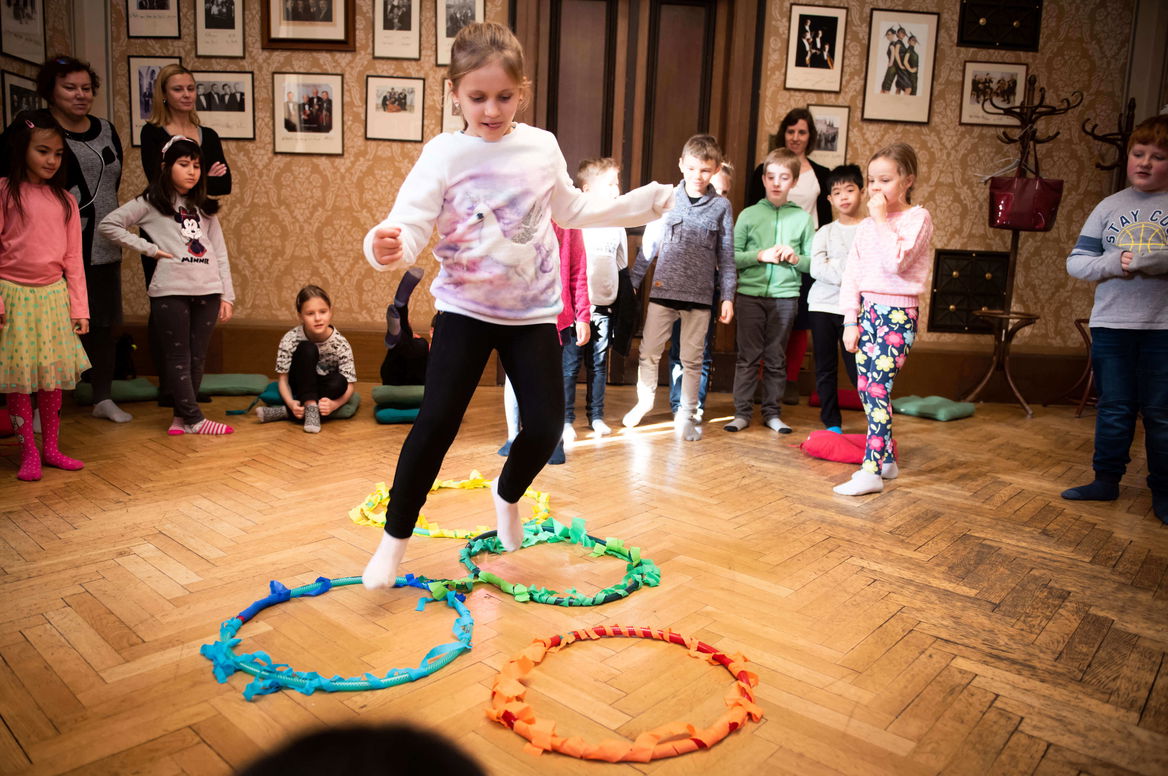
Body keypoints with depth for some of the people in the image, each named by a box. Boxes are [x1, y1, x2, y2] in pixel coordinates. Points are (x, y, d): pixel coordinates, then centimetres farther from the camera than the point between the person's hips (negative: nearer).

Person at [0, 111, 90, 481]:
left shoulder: (64, 200, 7)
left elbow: (73, 259, 8)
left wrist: (79, 307, 5)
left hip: (53, 296, 4)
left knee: (52, 378, 9)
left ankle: (51, 448, 19)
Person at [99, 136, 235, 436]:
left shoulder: (204, 207, 17)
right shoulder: (151, 202, 4)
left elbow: (220, 252, 13)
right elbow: (108, 225, -1)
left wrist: (227, 295, 6)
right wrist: (150, 248, -6)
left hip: (207, 290, 4)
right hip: (170, 290, -4)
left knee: (197, 357, 7)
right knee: (178, 356, 0)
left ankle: (181, 415, 19)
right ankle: (194, 419, 5)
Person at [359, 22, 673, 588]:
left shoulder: (543, 147, 0)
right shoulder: (444, 154, -11)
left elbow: (570, 210, 17)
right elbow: (410, 226, -21)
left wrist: (640, 204, 16)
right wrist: (387, 247, -44)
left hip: (533, 312, 3)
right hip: (466, 310, -3)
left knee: (545, 425, 0)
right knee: (436, 421, -9)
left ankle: (507, 494, 34)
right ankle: (395, 539, 11)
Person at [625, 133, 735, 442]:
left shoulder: (721, 206, 4)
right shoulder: (667, 199, 3)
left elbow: (726, 255, 5)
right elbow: (648, 245, 6)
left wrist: (728, 296, 1)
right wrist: (632, 280, 4)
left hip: (699, 295, 0)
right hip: (663, 289, 0)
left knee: (692, 359, 7)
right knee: (648, 352, 4)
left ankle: (686, 415, 22)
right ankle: (644, 400, 29)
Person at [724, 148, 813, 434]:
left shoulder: (802, 218, 7)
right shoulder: (749, 214, 4)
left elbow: (813, 263, 8)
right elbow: (731, 257, -2)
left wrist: (796, 258, -12)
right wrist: (761, 255, -14)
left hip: (785, 296, 1)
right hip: (750, 294, -1)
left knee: (776, 358, 8)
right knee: (748, 356, 2)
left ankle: (772, 412, 18)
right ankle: (742, 412, 10)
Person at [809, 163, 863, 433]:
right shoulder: (825, 232, 8)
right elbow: (816, 268, -5)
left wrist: (835, 267, -11)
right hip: (822, 305, 3)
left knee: (857, 367, -6)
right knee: (825, 368, 6)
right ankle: (832, 424, 15)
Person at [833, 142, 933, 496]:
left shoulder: (917, 218, -5)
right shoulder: (866, 226, 12)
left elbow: (896, 262, -21)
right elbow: (852, 274, 10)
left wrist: (882, 219, -14)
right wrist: (851, 320, 4)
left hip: (898, 312, -7)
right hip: (867, 310, 7)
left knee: (878, 387, -14)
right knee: (865, 387, 8)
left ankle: (871, 471, -13)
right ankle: (887, 459, 21)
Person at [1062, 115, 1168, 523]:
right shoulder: (1109, 207, 6)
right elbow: (1075, 261, 2)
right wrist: (1114, 262, -15)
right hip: (1111, 325, 2)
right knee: (1114, 409, 10)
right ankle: (1106, 479, 22)